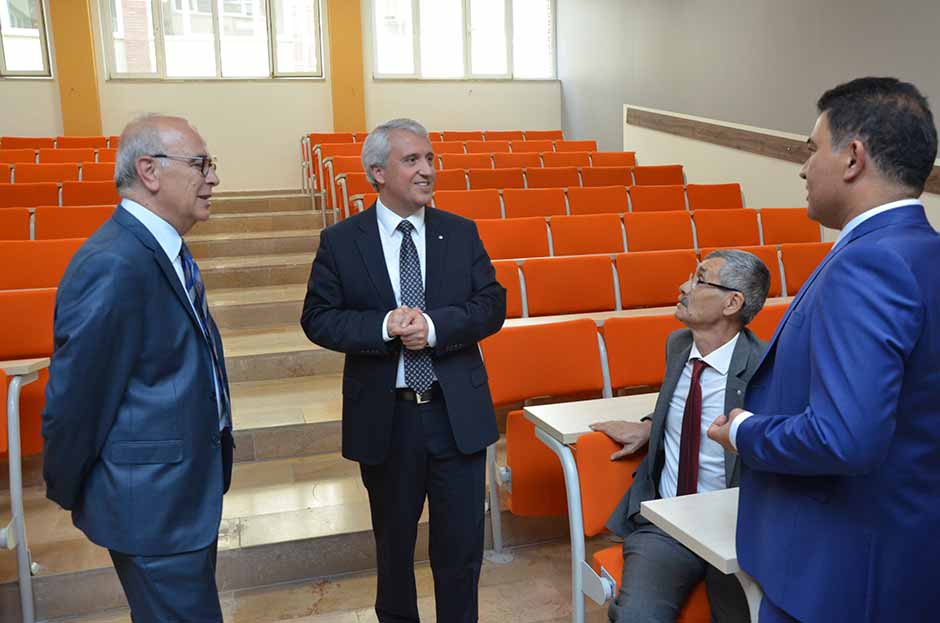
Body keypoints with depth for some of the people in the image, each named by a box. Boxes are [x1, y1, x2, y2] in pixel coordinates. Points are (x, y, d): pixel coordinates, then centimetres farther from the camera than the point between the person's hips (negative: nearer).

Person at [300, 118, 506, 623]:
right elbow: (317, 319, -5)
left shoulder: (462, 233, 1)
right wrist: (384, 326, -21)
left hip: (458, 413, 1)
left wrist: (435, 326, -19)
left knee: (462, 542, 11)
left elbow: (492, 306, -3)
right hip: (384, 416, 0)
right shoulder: (340, 241, -4)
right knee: (393, 539, 20)